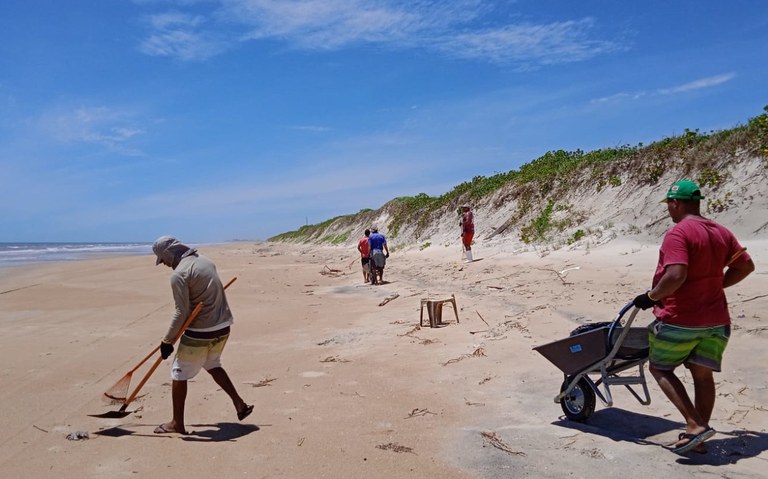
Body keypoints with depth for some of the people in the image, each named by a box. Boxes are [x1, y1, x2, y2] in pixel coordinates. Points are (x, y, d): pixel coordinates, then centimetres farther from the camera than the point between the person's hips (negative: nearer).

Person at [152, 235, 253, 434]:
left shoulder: (179, 274, -15)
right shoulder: (205, 260, 9)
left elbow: (182, 312, -18)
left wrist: (167, 340, -10)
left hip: (200, 333, -8)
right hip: (222, 327, 8)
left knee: (179, 373, 10)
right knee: (212, 365, 28)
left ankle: (177, 423, 20)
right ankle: (240, 405, 24)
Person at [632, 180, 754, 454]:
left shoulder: (677, 233, -16)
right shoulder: (721, 232, 10)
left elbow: (675, 276, -27)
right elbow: (745, 266, 15)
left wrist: (651, 297, -13)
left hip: (680, 319, -8)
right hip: (716, 319, 8)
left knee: (659, 368, 7)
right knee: (703, 374, 13)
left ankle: (696, 425, -3)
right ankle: (698, 439, 18)